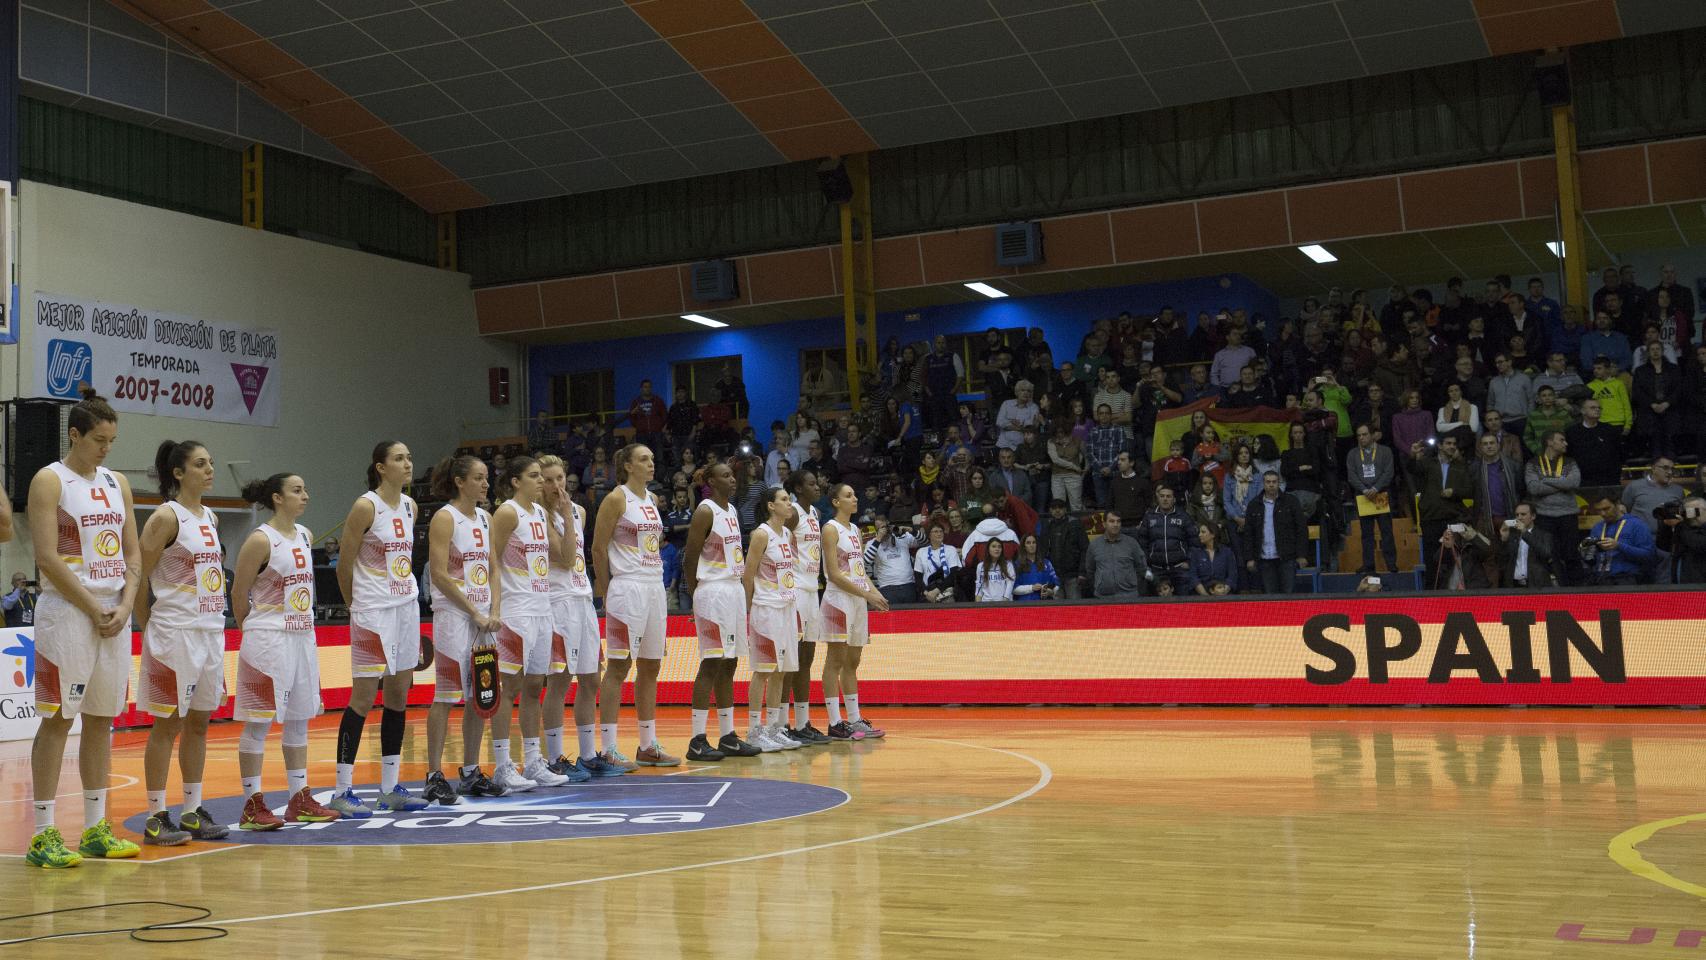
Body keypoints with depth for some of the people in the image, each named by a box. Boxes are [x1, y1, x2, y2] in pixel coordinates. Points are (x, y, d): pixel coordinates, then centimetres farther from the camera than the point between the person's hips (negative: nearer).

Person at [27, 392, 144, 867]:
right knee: (57, 719, -4)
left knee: (102, 718, 9)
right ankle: (43, 834, 0)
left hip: (115, 614, 6)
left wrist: (124, 607, -2)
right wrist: (93, 609, -14)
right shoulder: (49, 480, -5)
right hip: (68, 613, -6)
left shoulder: (118, 483, 13)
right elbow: (47, 557, -13)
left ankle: (96, 828, 15)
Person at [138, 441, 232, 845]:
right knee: (168, 724, -2)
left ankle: (194, 812, 18)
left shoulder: (211, 518, 13)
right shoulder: (166, 517, -10)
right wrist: (149, 629, -7)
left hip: (211, 631, 7)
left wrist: (217, 626, 14)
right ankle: (156, 818, 5)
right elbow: (138, 578, -11)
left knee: (199, 722, 11)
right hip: (175, 633, -7)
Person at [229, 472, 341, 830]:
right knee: (258, 722, -3)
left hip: (303, 636, 8)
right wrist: (252, 630, 4)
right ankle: (253, 805, 2)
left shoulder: (305, 536, 10)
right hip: (268, 639, -8)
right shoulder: (261, 540, -12)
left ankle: (300, 800, 18)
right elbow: (238, 593, -7)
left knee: (299, 719, 11)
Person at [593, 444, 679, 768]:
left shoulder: (651, 499, 15)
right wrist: (606, 587, -4)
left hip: (655, 587, 8)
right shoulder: (616, 499, -8)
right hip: (627, 589, -8)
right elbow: (599, 548, -8)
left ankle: (648, 746, 17)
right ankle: (608, 749, -3)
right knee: (619, 667, -6)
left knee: (650, 668, 10)